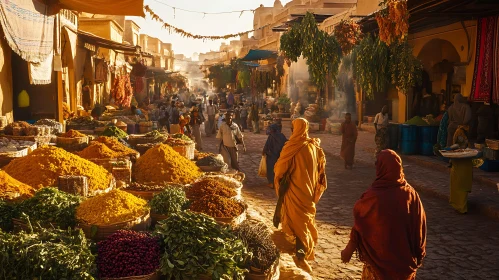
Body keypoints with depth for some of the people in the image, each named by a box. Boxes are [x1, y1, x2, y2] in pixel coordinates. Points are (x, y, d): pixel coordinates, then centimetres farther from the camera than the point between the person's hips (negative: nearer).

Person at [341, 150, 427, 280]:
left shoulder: (373, 197, -22)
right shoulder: (410, 193, -11)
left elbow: (359, 227, -11)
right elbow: (420, 227, -3)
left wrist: (349, 249, 5)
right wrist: (418, 256, 12)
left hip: (380, 259, -4)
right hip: (406, 259, 4)